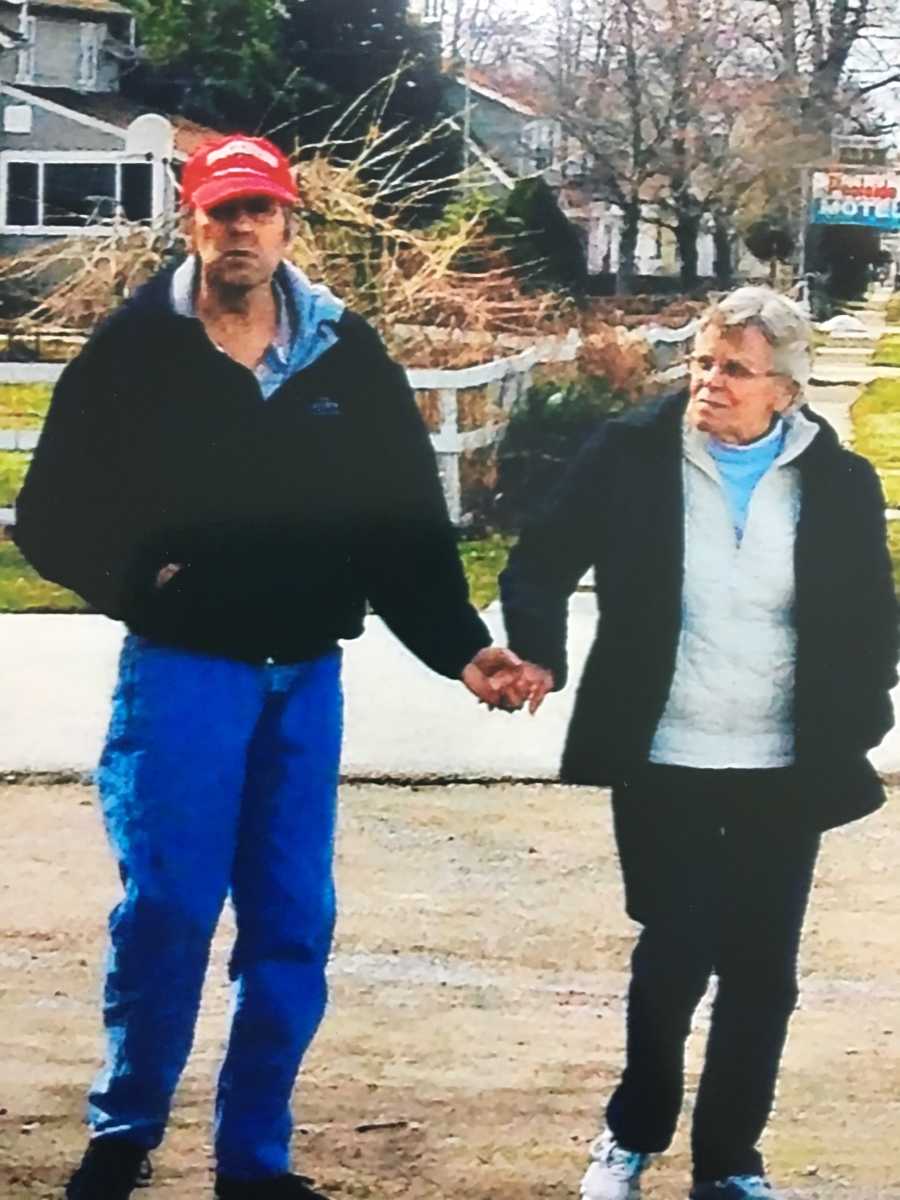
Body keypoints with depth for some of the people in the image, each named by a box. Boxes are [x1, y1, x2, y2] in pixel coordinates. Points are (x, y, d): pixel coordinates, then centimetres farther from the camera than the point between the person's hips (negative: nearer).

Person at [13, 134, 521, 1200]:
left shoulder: (348, 356, 5)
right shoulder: (134, 350, -2)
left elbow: (409, 525, 6)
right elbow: (52, 515, 2)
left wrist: (458, 648, -3)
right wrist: (136, 580, -12)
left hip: (306, 675, 3)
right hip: (182, 670, -3)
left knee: (293, 926, 4)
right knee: (167, 910, -8)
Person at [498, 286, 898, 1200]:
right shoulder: (631, 455, -5)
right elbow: (543, 562, -1)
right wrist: (537, 652, -19)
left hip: (784, 773, 2)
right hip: (662, 764, -2)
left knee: (762, 971, 6)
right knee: (674, 953, 0)